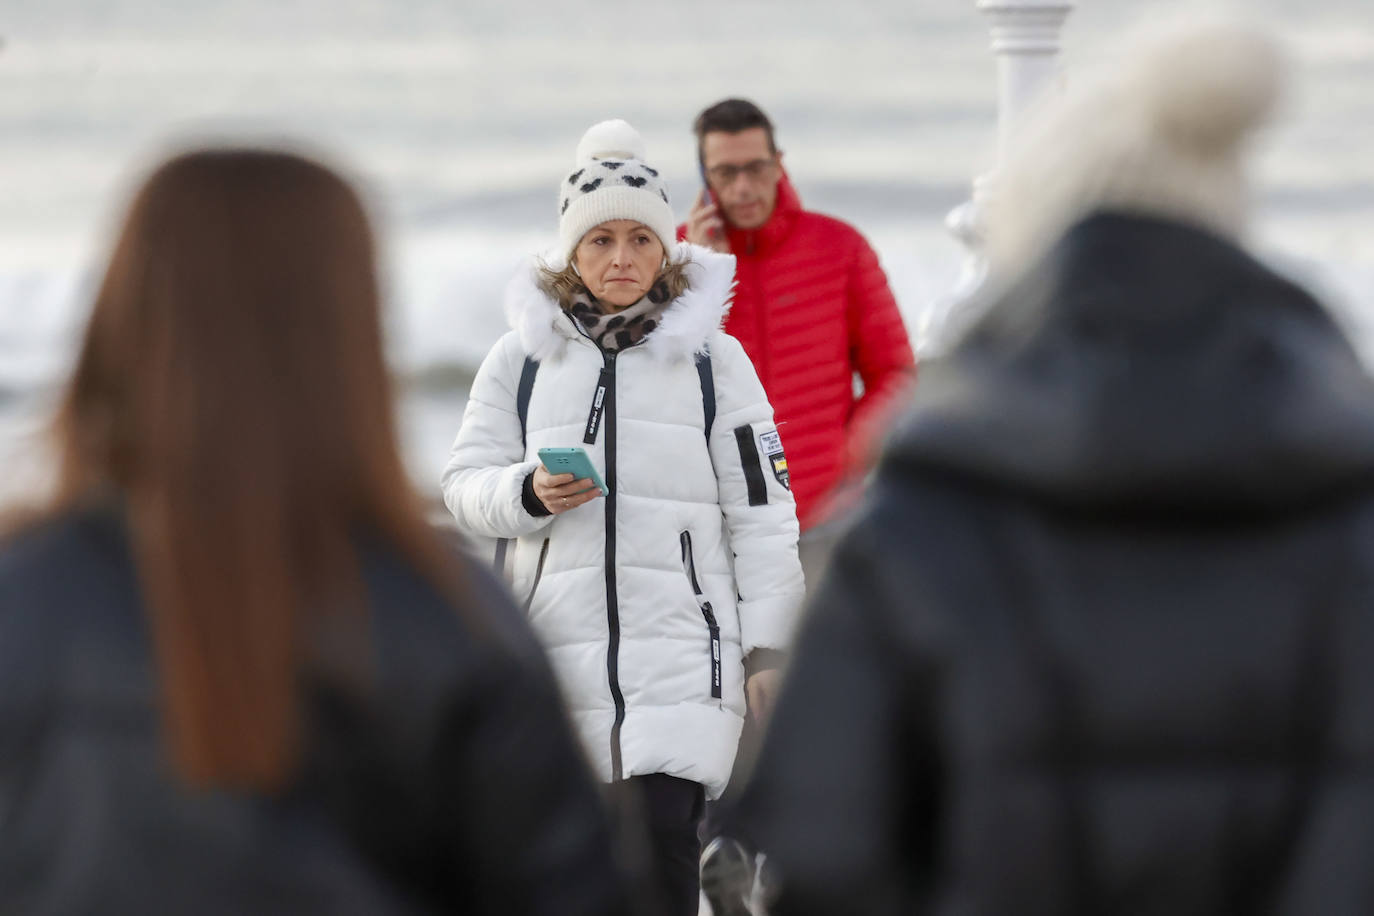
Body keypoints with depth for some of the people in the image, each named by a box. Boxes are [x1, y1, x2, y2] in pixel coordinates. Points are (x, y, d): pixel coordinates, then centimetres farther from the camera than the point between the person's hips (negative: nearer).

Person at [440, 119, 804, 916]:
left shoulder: (713, 358, 4)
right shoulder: (521, 358, 9)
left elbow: (761, 511, 4)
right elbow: (466, 484, 10)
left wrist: (768, 646, 0)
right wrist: (530, 495, -13)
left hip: (680, 651, -2)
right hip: (555, 652, 2)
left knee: (662, 840, -14)